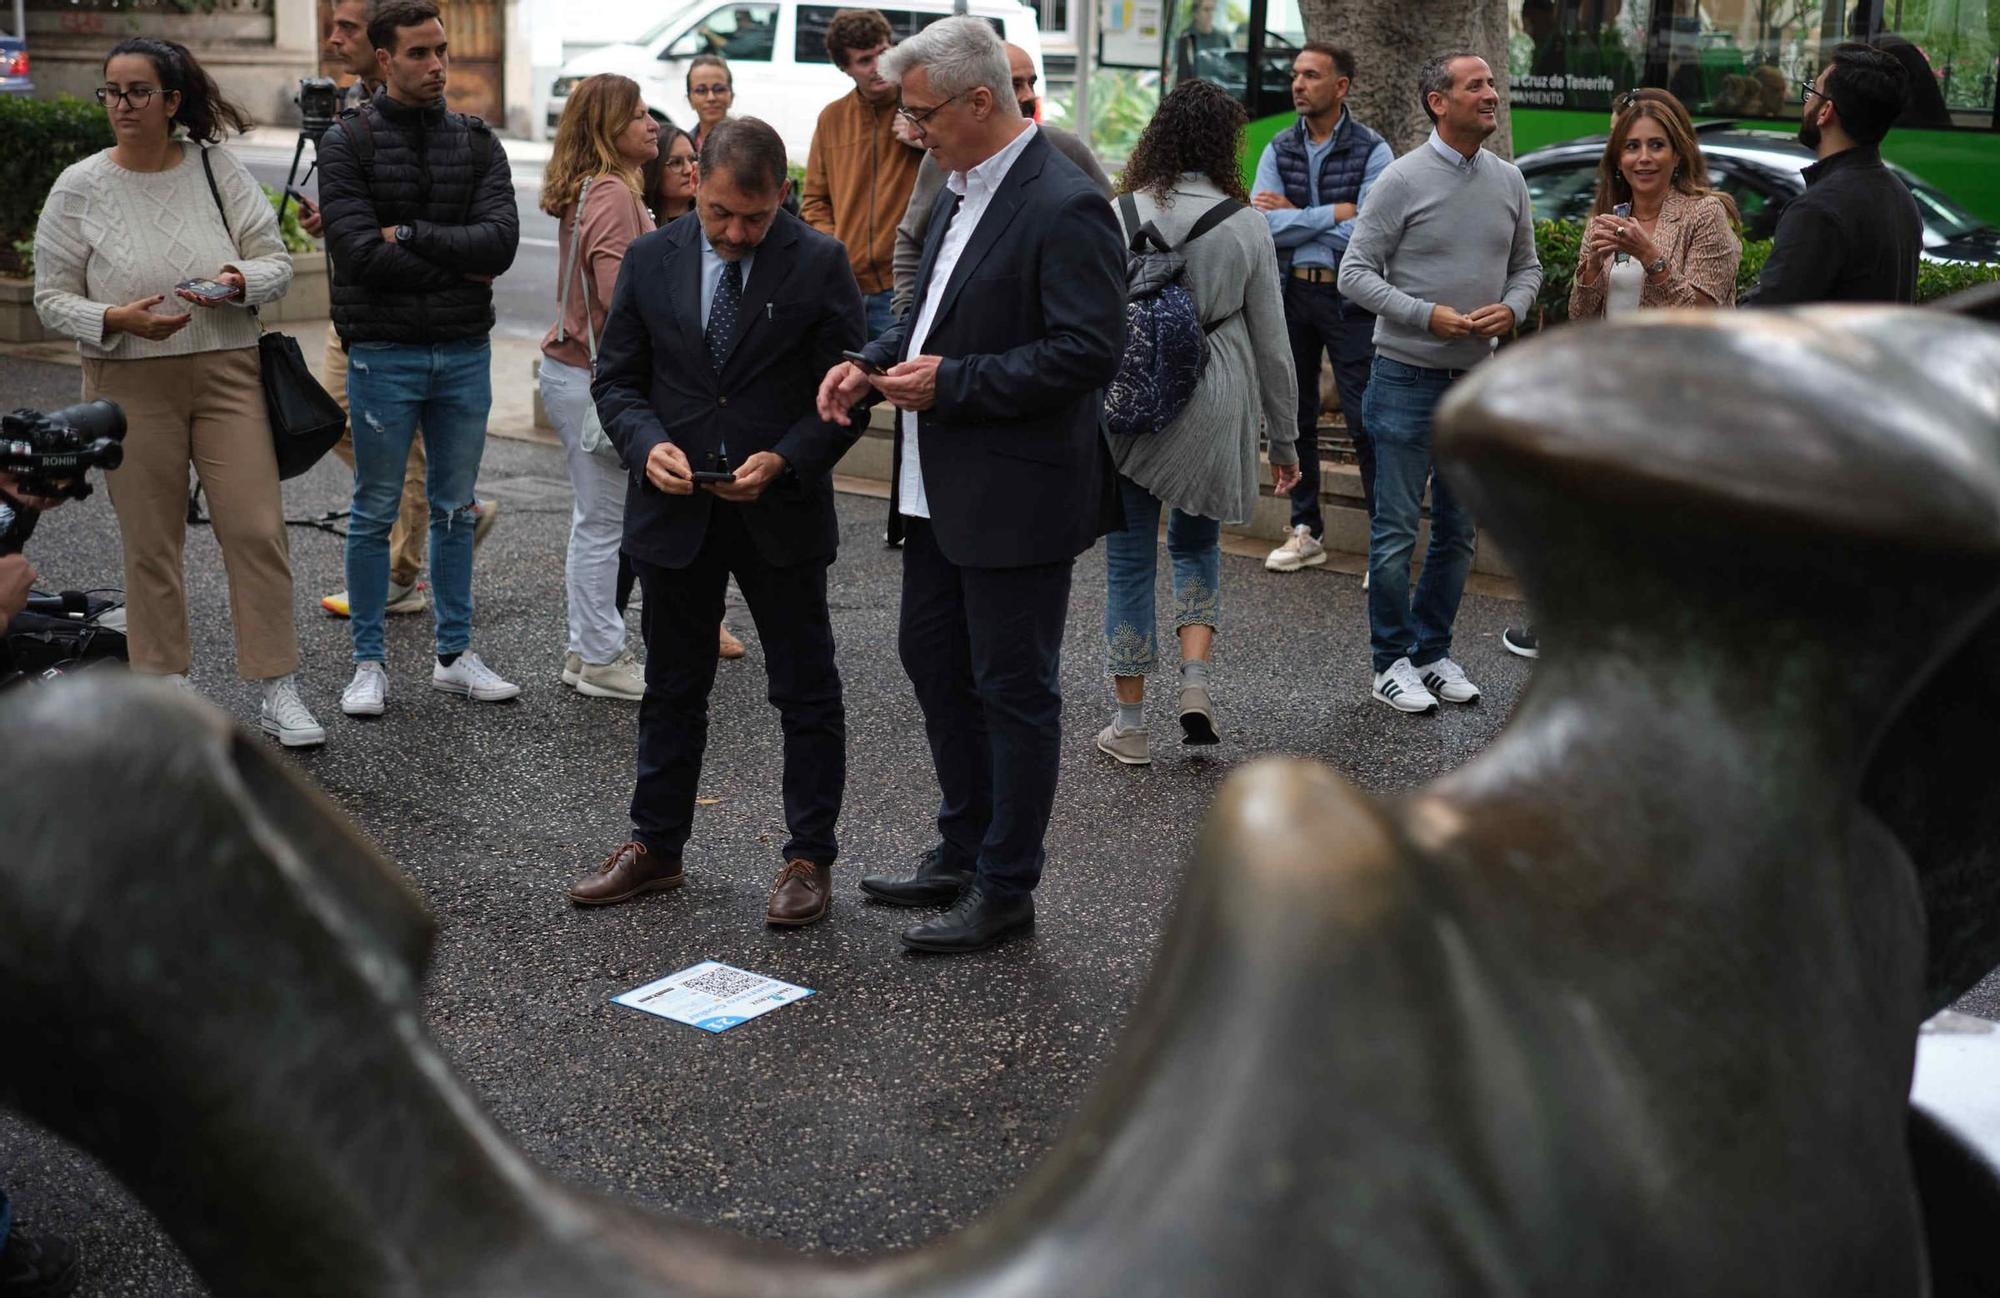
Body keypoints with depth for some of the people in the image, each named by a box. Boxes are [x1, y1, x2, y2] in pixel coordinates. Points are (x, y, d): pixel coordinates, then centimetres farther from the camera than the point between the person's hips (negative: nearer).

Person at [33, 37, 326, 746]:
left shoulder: (220, 169, 1)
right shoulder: (80, 188, -1)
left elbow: (276, 262, 5)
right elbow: (52, 297, 2)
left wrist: (240, 282, -17)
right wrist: (117, 320, -17)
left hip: (227, 373, 0)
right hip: (130, 385, 0)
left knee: (257, 529, -5)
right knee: (150, 545, 6)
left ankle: (279, 694, 4)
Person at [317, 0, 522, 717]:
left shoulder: (475, 141, 5)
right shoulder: (348, 142, -4)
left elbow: (501, 240, -9)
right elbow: (359, 252, -16)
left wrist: (410, 235, -14)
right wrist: (457, 265, -11)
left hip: (465, 353, 4)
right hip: (384, 354, -3)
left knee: (455, 510, 12)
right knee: (374, 515, 4)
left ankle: (455, 653, 23)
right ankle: (369, 662, 15)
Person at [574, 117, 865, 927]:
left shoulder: (820, 265, -6)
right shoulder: (650, 260, 2)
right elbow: (617, 376, 7)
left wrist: (784, 459, -19)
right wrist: (647, 444, -12)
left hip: (783, 514, -3)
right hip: (675, 512, 3)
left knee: (807, 693, 6)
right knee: (672, 687, 15)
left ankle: (809, 859, 18)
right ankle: (655, 847, 29)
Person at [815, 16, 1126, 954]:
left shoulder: (1064, 208, -19)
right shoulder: (960, 190, 10)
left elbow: (1089, 349, -24)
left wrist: (953, 381, -22)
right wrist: (874, 361, 2)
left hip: (1017, 496, -10)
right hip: (941, 488, 10)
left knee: (1013, 691, 3)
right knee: (932, 661, 20)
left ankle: (1005, 889, 17)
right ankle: (963, 851, 36)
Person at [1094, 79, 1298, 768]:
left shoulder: (1122, 217, -6)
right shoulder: (1247, 225, -3)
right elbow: (1271, 343, 3)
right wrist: (1283, 439, 12)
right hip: (1214, 408, 1)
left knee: (1130, 557, 9)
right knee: (1196, 544, 22)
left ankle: (1130, 723, 14)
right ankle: (1196, 680, 5)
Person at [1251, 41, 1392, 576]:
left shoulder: (1373, 152, -6)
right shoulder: (1279, 150, 5)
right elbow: (1264, 225, -9)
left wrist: (1295, 217, -10)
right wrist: (1334, 213, -13)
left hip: (1349, 298, -4)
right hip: (1291, 294, 5)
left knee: (1365, 422, -4)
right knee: (1295, 415, 11)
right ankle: (1306, 531, 23)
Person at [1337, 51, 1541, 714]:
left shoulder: (1509, 180, 7)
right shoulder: (1404, 179, -9)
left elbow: (1527, 267, 16)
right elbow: (1355, 272, -9)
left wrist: (1512, 308, -6)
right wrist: (1428, 316, -20)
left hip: (1477, 379, 6)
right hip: (1408, 377, -6)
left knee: (1459, 530, 13)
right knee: (1396, 528, 0)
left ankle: (1433, 651, 25)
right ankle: (1392, 660, 11)